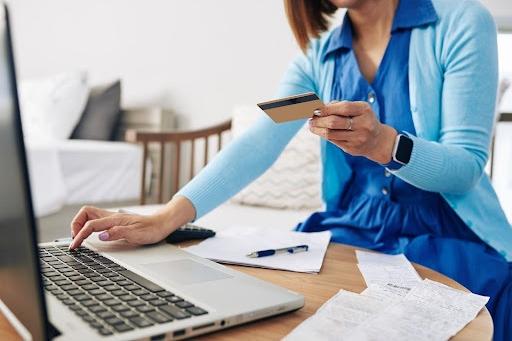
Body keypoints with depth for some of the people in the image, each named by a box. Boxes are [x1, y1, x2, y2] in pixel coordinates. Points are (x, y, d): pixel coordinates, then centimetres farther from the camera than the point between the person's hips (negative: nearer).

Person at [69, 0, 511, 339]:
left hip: (448, 246, -2)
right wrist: (165, 220, -22)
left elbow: (466, 167, -11)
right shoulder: (320, 52, 4)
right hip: (350, 237, 3)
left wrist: (382, 143, -32)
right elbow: (258, 145, -9)